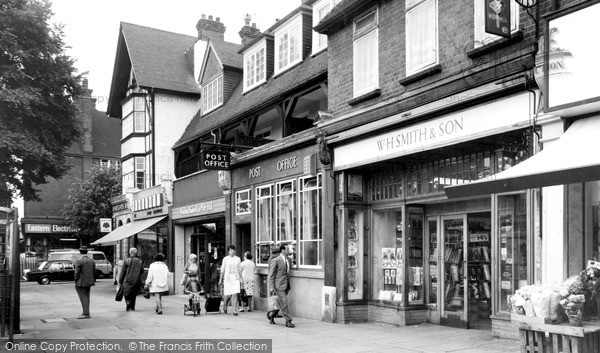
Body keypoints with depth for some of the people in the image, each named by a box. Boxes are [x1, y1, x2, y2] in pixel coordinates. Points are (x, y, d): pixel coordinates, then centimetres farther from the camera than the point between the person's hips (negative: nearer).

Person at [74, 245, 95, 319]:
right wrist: (90, 280, 14)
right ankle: (86, 313, 21)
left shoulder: (79, 261, -14)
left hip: (81, 283, -6)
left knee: (83, 298, -2)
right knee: (86, 298, 15)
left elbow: (77, 273, -15)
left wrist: (75, 282, -4)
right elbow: (94, 271, 7)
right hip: (89, 283, 6)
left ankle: (86, 314, -2)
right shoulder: (92, 261, 5)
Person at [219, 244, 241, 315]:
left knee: (235, 294, -8)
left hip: (235, 278, 1)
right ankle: (225, 305, 33)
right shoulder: (225, 259, 2)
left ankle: (235, 310, -4)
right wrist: (221, 279, 5)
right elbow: (222, 269, 6)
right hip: (227, 278, -1)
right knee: (228, 295, 1)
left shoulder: (238, 259, 7)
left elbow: (239, 270, 10)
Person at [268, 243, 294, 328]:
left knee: (281, 303, 13)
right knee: (284, 304, -7)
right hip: (279, 286, -7)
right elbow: (271, 275, -8)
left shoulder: (289, 260, 11)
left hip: (286, 286, 7)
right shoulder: (276, 260, -9)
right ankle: (288, 321, -2)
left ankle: (271, 315, 32)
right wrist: (272, 287, -12)